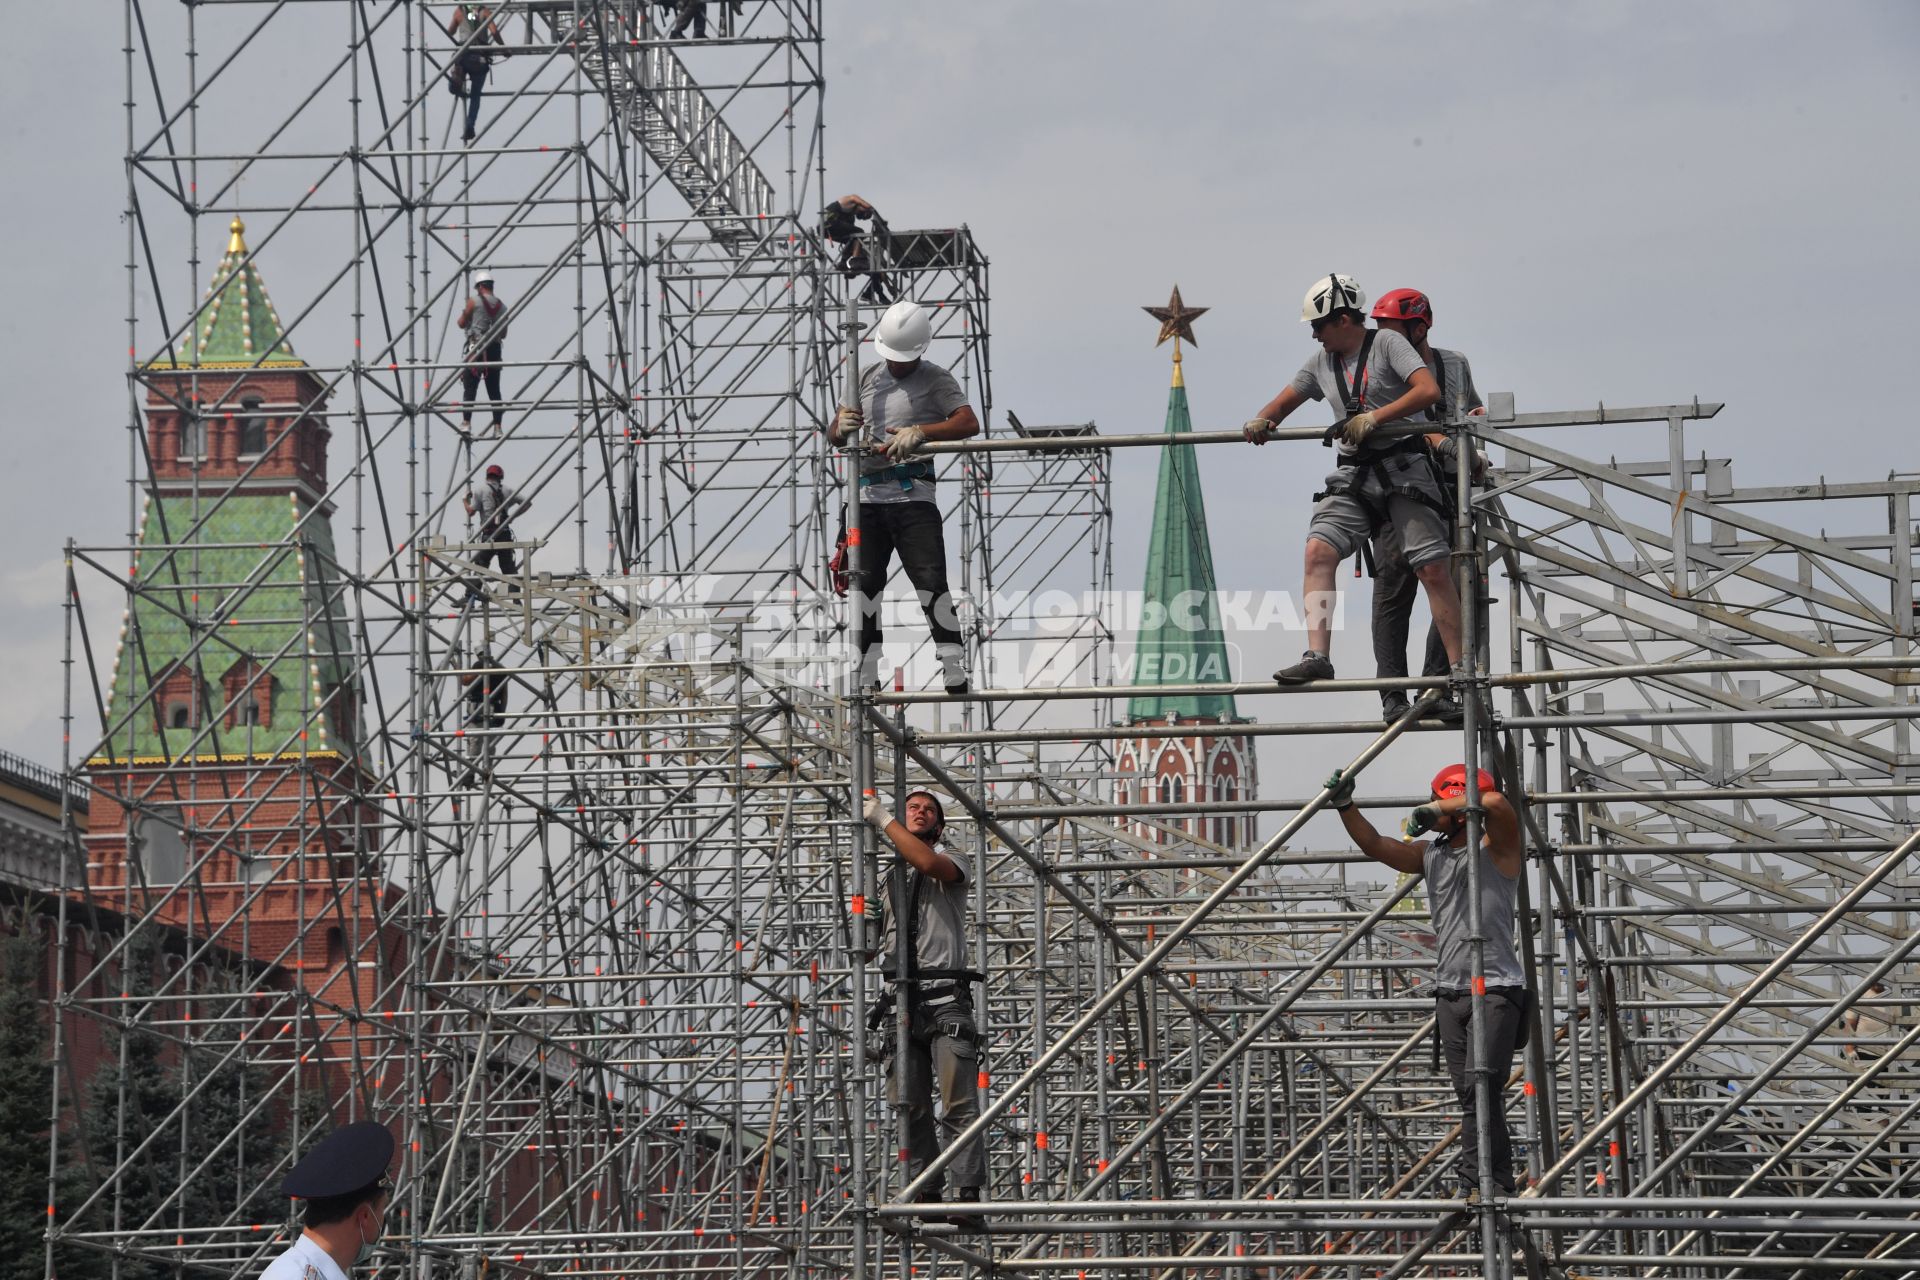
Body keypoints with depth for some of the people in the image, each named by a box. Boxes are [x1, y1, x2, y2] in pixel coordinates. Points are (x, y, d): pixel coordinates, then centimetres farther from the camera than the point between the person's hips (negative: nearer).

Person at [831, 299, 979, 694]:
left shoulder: (935, 379, 4)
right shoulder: (867, 379, 18)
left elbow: (969, 423, -10)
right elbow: (833, 436, 17)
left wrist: (919, 431, -23)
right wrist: (841, 426, -8)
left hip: (912, 495, -5)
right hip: (868, 495, 5)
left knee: (932, 583, -11)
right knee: (865, 585, 5)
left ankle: (955, 673, -11)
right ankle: (866, 676, 11)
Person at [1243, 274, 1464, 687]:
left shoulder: (1386, 343, -4)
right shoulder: (1322, 362, 13)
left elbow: (1429, 390, -16)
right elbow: (1285, 401, 22)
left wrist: (1374, 418, -23)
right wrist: (1261, 421, -2)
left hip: (1403, 466, -5)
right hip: (1354, 474, 5)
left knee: (1433, 569, -8)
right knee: (1318, 550, -16)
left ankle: (1459, 667, -1)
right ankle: (1317, 656, -22)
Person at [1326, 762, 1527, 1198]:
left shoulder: (1497, 847, -5)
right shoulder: (1431, 854, 16)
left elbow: (1496, 802, -24)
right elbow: (1376, 845, 19)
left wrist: (1436, 808, -16)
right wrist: (1345, 807, 8)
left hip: (1496, 987, -7)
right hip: (1449, 989, 7)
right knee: (1469, 1096, 5)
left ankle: (1484, 1184, -17)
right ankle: (1480, 1187, 6)